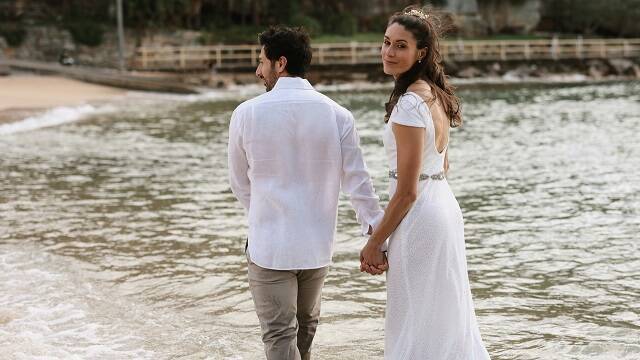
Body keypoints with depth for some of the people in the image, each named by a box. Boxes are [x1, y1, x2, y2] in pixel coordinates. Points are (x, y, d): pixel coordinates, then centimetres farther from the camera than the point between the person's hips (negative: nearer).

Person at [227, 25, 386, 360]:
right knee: (306, 323, 23)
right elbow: (357, 182, -7)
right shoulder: (337, 114, -6)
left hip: (268, 246, -3)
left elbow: (239, 182, 4)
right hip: (317, 245, 3)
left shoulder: (246, 113, -8)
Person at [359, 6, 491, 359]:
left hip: (419, 217, -10)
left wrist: (374, 243, -12)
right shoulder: (436, 95, 9)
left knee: (414, 325, 1)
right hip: (444, 206, 10)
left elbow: (406, 191, -20)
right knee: (447, 319, 19)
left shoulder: (409, 104, -20)